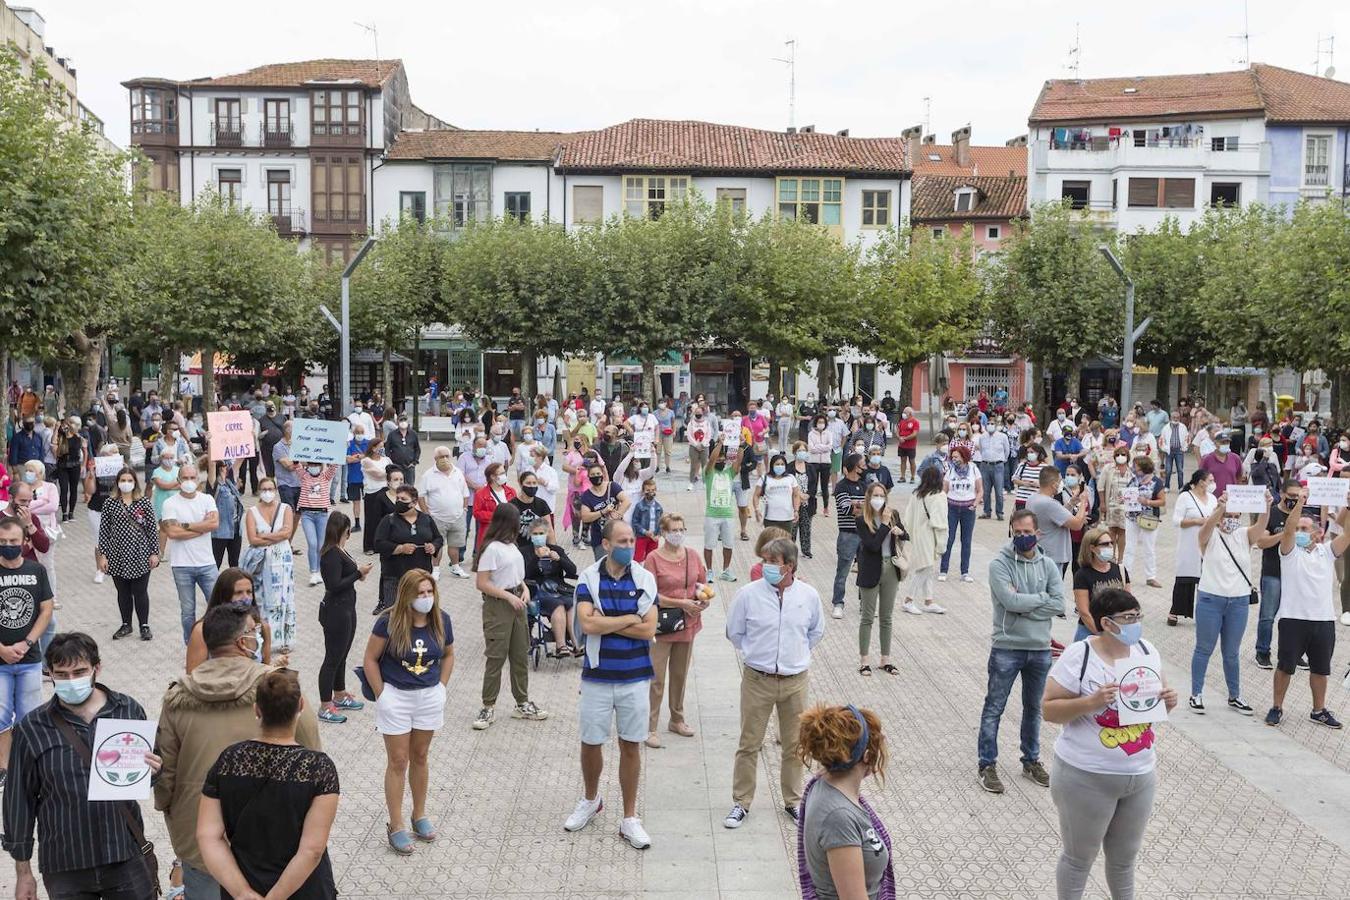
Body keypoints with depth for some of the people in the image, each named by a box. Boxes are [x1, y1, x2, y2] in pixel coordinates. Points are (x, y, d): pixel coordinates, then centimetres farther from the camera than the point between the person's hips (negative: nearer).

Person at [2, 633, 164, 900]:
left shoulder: (129, 710, -3)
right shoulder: (32, 729, -5)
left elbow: (151, 767, 10)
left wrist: (149, 771, -14)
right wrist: (23, 871, 5)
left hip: (127, 858, 1)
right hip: (64, 869, 0)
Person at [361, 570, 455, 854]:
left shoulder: (441, 620, -7)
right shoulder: (389, 621, -18)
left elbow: (448, 654, 9)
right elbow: (370, 659, -10)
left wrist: (441, 687, 3)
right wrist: (381, 695, -9)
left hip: (430, 697, 3)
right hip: (396, 695, -3)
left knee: (420, 757, 16)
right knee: (398, 761, 3)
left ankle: (419, 815, 32)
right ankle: (396, 826, 14)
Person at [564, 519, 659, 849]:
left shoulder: (644, 579, -3)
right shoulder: (588, 578, -6)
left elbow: (649, 629, -12)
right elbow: (587, 624, -19)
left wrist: (605, 621, -13)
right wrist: (630, 618, -13)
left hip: (635, 677, 0)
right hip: (597, 676, 0)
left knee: (631, 747, 7)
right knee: (590, 743, 11)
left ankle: (629, 818, 19)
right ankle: (590, 800, 39)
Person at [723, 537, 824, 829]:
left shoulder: (808, 595, -5)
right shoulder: (748, 594, -10)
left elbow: (816, 631, 14)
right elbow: (734, 632, 5)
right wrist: (754, 652, 6)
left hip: (795, 681, 2)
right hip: (757, 680, -2)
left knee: (794, 745, 13)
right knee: (749, 744, 5)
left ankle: (793, 801, 30)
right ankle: (741, 802, 19)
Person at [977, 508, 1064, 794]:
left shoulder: (1048, 566, 2)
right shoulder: (1000, 564, -11)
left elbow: (1058, 605, -8)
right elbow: (1011, 601, -22)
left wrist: (1023, 605, -16)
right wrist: (1041, 597, -9)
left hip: (1040, 649, 4)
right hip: (1006, 648, -4)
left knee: (1034, 708, 18)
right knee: (994, 708, 3)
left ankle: (1031, 761, 34)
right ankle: (988, 765, 13)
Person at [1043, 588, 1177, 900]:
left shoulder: (1145, 650, 1)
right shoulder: (1078, 656, -17)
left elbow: (1158, 698, 13)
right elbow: (1049, 710, -15)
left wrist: (1168, 701, -10)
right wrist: (1091, 702, -30)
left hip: (1141, 775, 5)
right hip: (1087, 778, -5)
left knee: (1125, 856, 22)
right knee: (1079, 857, 11)